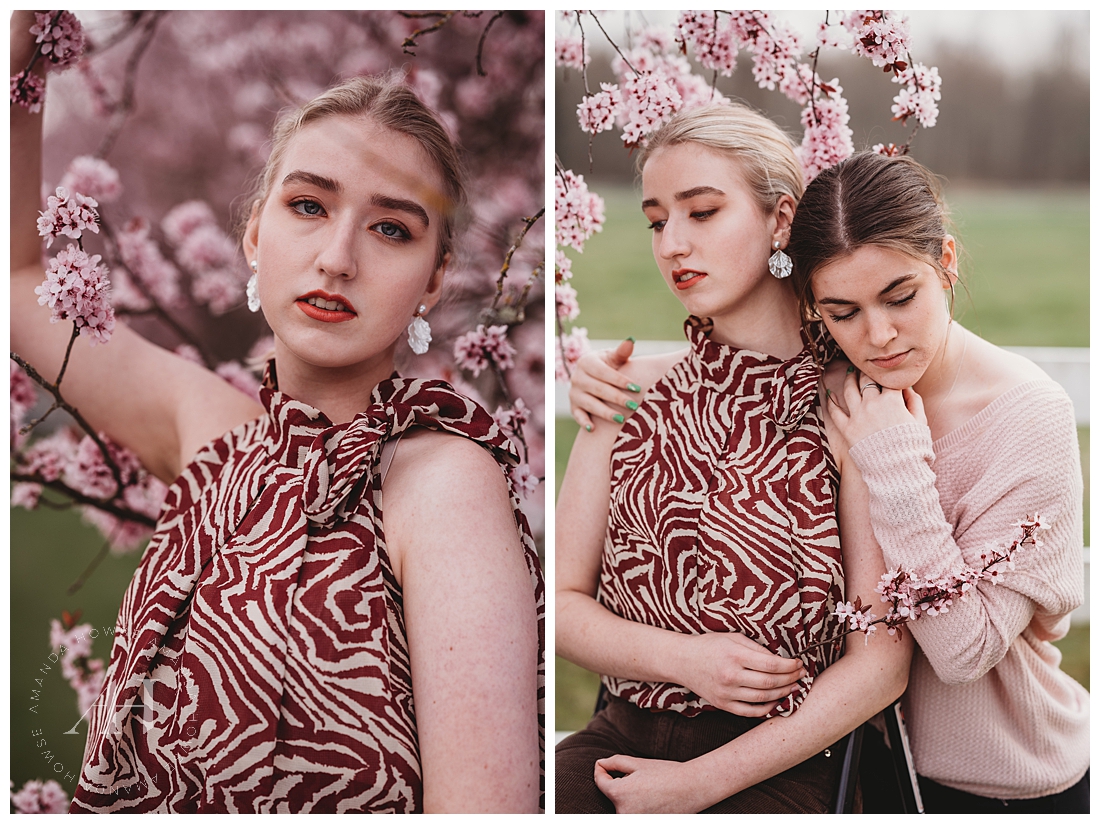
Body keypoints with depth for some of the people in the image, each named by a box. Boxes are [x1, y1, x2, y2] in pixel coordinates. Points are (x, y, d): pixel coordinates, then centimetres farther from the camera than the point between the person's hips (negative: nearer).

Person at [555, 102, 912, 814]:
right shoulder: (634, 392, 5)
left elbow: (883, 663, -7)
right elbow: (564, 601, 6)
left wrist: (699, 782, -10)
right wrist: (684, 659, -12)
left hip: (776, 767, -2)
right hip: (621, 739, 3)